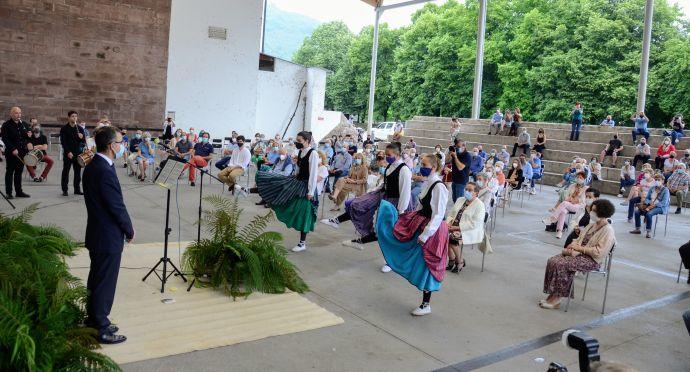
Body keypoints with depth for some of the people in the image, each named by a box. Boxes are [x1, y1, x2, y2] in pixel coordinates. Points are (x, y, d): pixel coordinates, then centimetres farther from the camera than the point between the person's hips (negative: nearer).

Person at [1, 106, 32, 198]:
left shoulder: (24, 124, 10)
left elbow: (27, 137, 18)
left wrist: (28, 135, -6)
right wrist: (13, 149, -20)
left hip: (22, 152, 5)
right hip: (11, 152, -5)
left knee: (19, 172, 10)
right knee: (9, 172, 2)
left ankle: (19, 191, 16)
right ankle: (8, 192, 6)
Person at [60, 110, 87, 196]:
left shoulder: (80, 129, 10)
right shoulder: (64, 128, -2)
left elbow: (84, 141, 10)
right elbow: (63, 142, -6)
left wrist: (82, 137, -13)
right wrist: (68, 152, -16)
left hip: (78, 153, 4)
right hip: (68, 153, -4)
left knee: (78, 171, 7)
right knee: (66, 171, -1)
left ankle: (77, 189, 14)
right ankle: (64, 190, 4)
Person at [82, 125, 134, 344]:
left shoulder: (92, 166, 6)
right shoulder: (105, 171, -25)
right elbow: (117, 206, -21)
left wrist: (125, 225, 7)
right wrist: (129, 230, -5)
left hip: (97, 233, 10)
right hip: (108, 237, -10)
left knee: (97, 279, 21)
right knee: (105, 283, 3)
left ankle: (93, 319, 37)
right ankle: (102, 330, 15)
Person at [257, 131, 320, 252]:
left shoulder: (313, 153, -18)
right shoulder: (300, 152, 7)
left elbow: (313, 174, -21)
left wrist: (310, 192, -22)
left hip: (305, 185, -8)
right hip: (297, 182, 8)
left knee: (303, 214, 1)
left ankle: (302, 243, 12)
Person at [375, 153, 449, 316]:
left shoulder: (439, 187, -23)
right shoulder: (427, 183, 3)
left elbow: (438, 215, -25)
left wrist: (425, 235, -24)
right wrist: (412, 219, 18)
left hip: (431, 229, -8)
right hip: (419, 222, 9)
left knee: (425, 266, 3)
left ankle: (426, 305, 18)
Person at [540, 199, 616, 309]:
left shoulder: (607, 230, -11)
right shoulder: (592, 225, 16)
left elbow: (599, 252, -20)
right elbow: (579, 239, 20)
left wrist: (579, 248, -18)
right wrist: (573, 245, -3)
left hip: (591, 260, -8)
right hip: (579, 253, 8)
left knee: (561, 264, -28)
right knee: (552, 261, -14)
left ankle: (556, 298, -19)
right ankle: (552, 294, -13)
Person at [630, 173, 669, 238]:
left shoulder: (665, 190, -7)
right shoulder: (652, 188, 12)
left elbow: (664, 203, -16)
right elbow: (647, 198, 14)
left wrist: (653, 206, -24)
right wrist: (649, 203, -10)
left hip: (660, 207, -6)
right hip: (650, 205, 6)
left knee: (649, 213, -35)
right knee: (637, 211, -14)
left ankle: (649, 231, -24)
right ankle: (637, 229, -3)